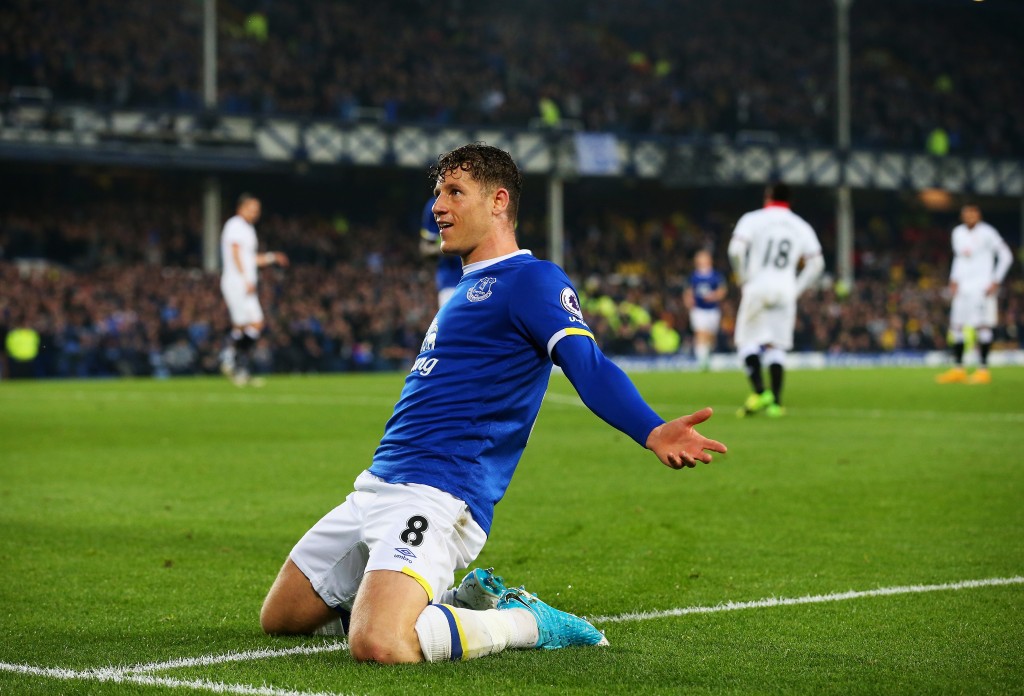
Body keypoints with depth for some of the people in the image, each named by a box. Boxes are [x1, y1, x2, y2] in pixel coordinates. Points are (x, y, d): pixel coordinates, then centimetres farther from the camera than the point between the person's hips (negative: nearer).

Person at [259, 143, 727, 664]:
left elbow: (589, 367, -23)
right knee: (280, 618, 15)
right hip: (379, 485, 10)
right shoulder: (468, 287, 21)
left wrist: (652, 432, -37)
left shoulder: (533, 280, -8)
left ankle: (529, 623, -4)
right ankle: (461, 603, 18)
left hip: (436, 498, -10)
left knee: (377, 645, -31)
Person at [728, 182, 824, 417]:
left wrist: (743, 280, -1)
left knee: (748, 341, 6)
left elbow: (736, 249, -12)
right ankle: (775, 402, -1)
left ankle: (759, 392, -13)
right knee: (776, 346, 7)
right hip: (786, 292, 3)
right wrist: (796, 290, 11)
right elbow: (815, 262, 6)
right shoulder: (801, 227, 12)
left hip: (757, 288, -3)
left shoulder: (753, 219, 2)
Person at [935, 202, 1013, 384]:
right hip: (962, 287, 6)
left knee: (982, 327, -9)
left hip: (982, 287, -6)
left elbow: (1006, 255, -5)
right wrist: (954, 279, 13)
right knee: (956, 326, 4)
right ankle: (958, 368, 11)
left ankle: (983, 370, -7)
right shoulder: (958, 233, 12)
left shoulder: (987, 232, -7)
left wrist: (995, 281, -9)